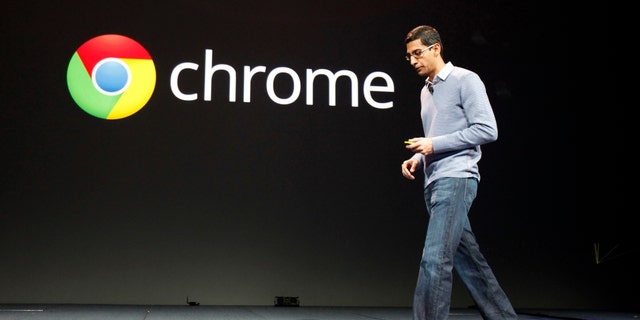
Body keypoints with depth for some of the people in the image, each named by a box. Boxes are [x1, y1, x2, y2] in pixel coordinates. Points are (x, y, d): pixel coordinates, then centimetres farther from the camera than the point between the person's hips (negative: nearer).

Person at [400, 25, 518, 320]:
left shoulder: (465, 80, -4)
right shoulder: (426, 91, 21)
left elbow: (487, 130, -13)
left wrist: (434, 145, -15)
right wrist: (418, 157, 9)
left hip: (456, 179, -9)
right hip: (434, 183, 9)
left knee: (434, 259, -17)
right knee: (468, 260, 11)